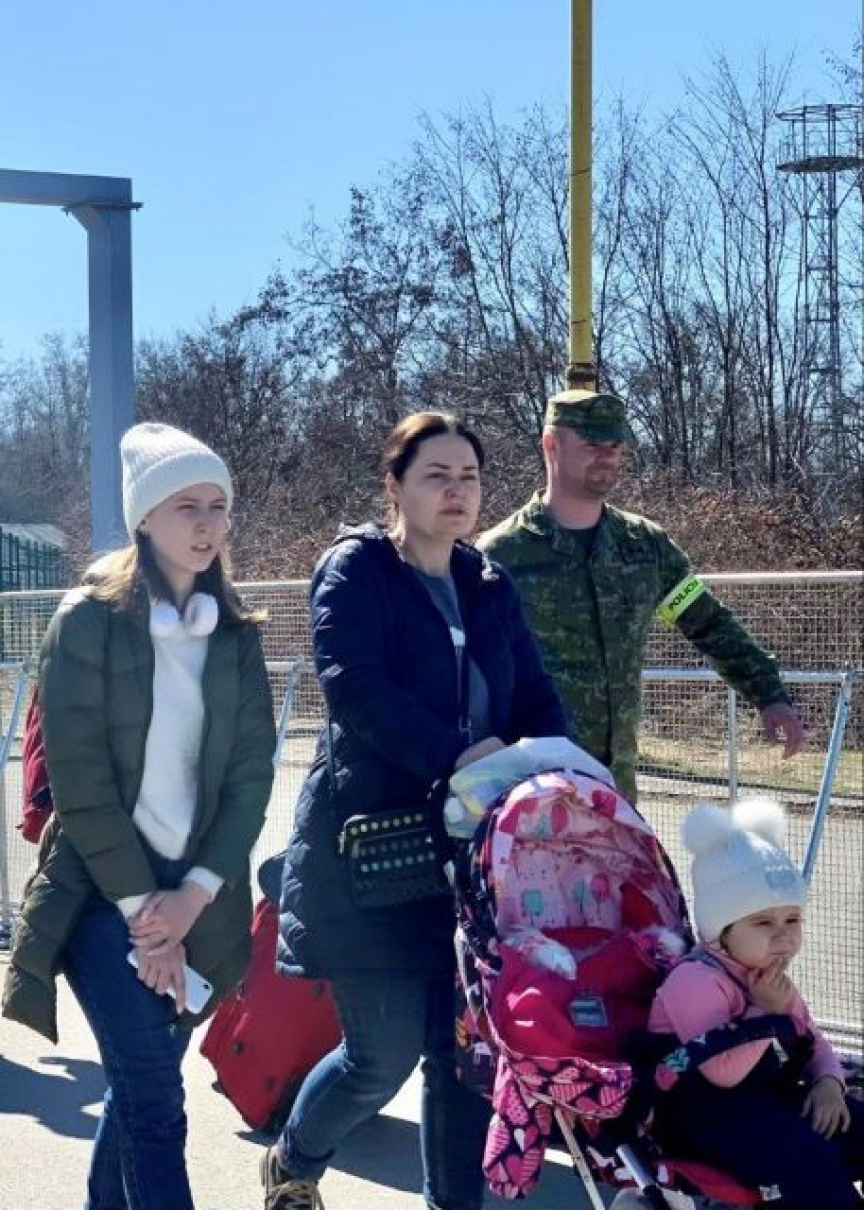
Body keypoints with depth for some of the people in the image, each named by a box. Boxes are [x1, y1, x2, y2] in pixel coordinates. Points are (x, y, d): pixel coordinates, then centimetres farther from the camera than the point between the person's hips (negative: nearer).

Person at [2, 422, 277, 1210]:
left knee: (141, 1084, 12)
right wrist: (142, 907, -13)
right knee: (154, 1097, -10)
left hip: (193, 894, 4)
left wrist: (193, 894, -10)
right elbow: (79, 778, -12)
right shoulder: (89, 619, -7)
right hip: (102, 890, -4)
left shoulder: (235, 635, 6)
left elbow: (252, 774, 1)